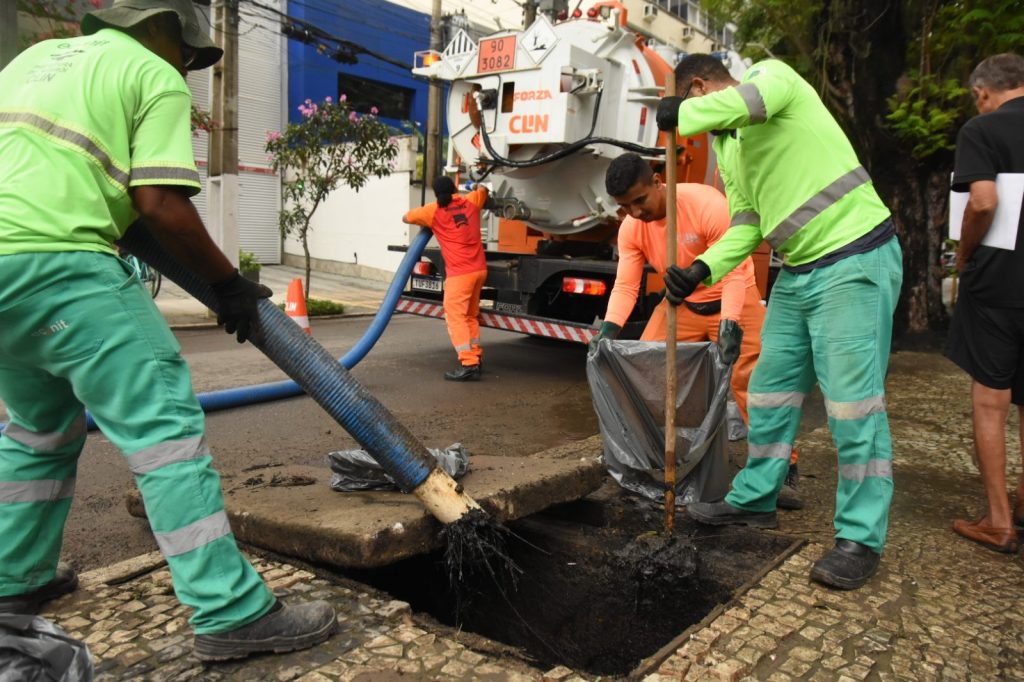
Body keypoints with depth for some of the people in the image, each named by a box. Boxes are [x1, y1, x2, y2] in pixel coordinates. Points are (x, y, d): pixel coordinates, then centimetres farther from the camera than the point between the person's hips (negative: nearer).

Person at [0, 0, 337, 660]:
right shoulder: (157, 78, 4)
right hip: (56, 260, -8)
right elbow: (160, 203, -8)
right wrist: (229, 282, 0)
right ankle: (232, 613, -8)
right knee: (164, 422, -8)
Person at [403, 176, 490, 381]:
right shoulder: (470, 201, 12)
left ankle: (468, 365, -15)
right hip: (479, 269, 6)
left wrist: (426, 223, 31)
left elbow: (406, 218, 16)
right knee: (470, 315, 18)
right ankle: (476, 358, 20)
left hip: (460, 272, -6)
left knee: (455, 316, -6)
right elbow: (483, 189, 35)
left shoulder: (433, 211, 1)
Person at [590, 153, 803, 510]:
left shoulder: (708, 204, -28)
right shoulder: (630, 228, -11)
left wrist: (729, 323, -44)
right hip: (681, 304, 5)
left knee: (753, 379, -15)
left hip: (732, 300, -5)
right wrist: (610, 326, -31)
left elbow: (734, 272, -32)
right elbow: (625, 285, -14)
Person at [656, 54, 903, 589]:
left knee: (853, 400, -7)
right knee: (770, 390, 13)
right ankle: (754, 500, 28)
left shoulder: (772, 75, -5)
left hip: (856, 259, -9)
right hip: (797, 273, 9)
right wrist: (701, 269, -3)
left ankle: (860, 539, 4)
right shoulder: (725, 147, 17)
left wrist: (682, 114, -18)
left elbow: (757, 98, -31)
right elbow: (746, 225, 13)